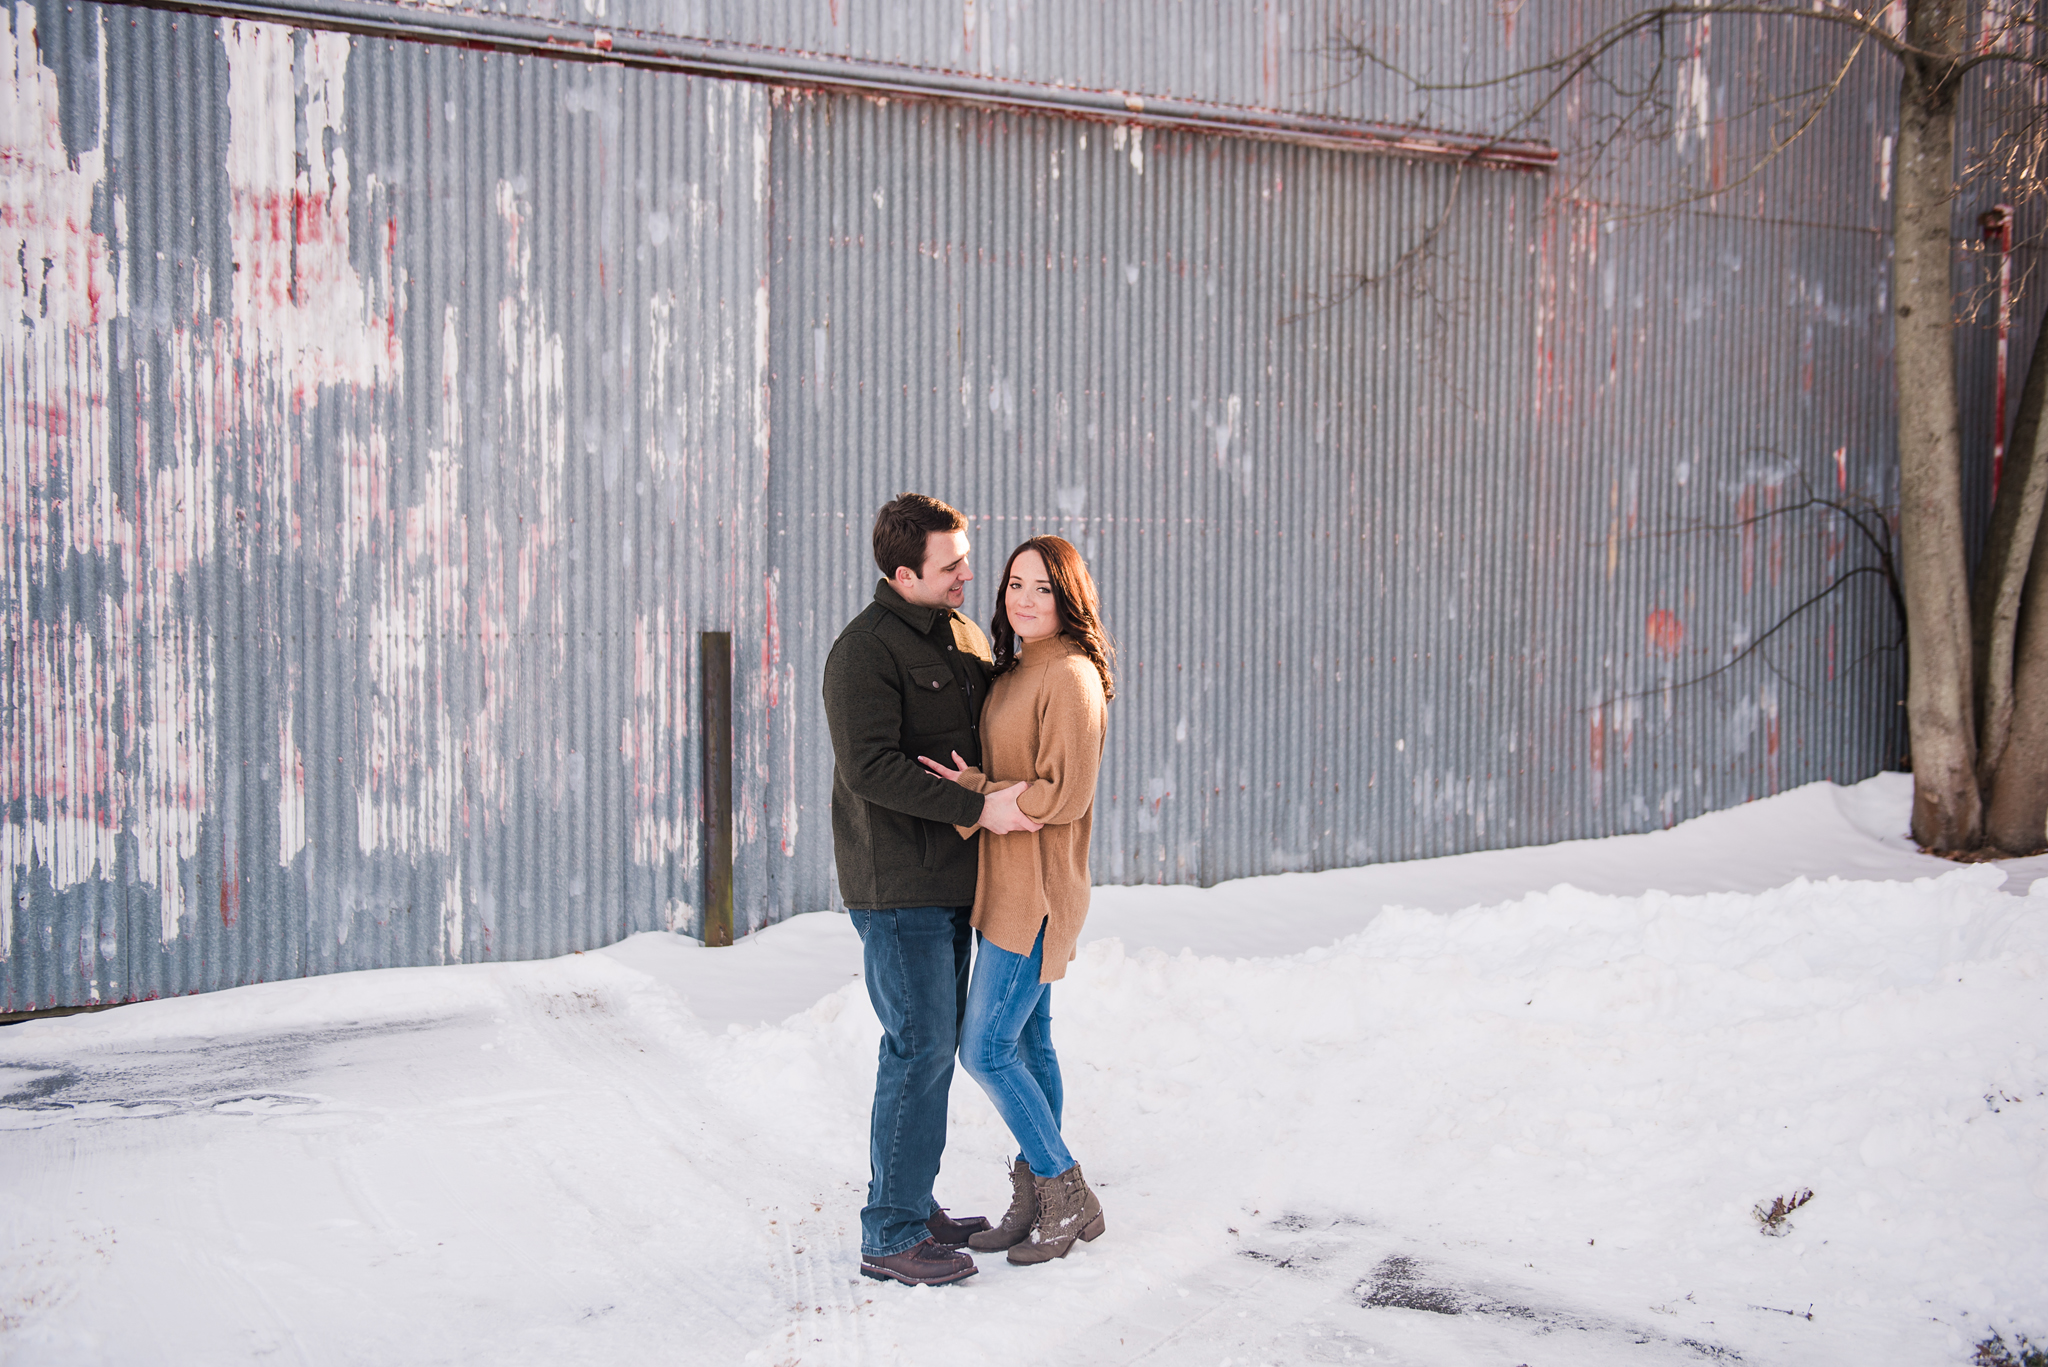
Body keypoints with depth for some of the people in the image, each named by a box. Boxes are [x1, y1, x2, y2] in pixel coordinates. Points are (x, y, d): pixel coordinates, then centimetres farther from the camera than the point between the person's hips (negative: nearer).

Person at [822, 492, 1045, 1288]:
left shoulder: (965, 635, 12)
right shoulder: (865, 649, -15)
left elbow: (991, 729, 24)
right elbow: (869, 768, -24)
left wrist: (1020, 792, 7)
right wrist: (978, 808, -25)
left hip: (952, 879, 9)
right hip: (896, 886, -9)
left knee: (937, 1044, 14)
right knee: (919, 1047, -7)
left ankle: (916, 1205, 26)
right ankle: (890, 1237, 3)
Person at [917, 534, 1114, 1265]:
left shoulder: (1070, 676, -17)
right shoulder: (1014, 671, 12)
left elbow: (1063, 795, -20)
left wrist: (973, 794, -18)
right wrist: (973, 788, 4)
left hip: (1036, 889, -9)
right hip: (1006, 883, 9)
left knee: (984, 1049, -5)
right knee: (1026, 1041, 14)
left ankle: (1069, 1197, 9)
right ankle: (1034, 1201, 24)